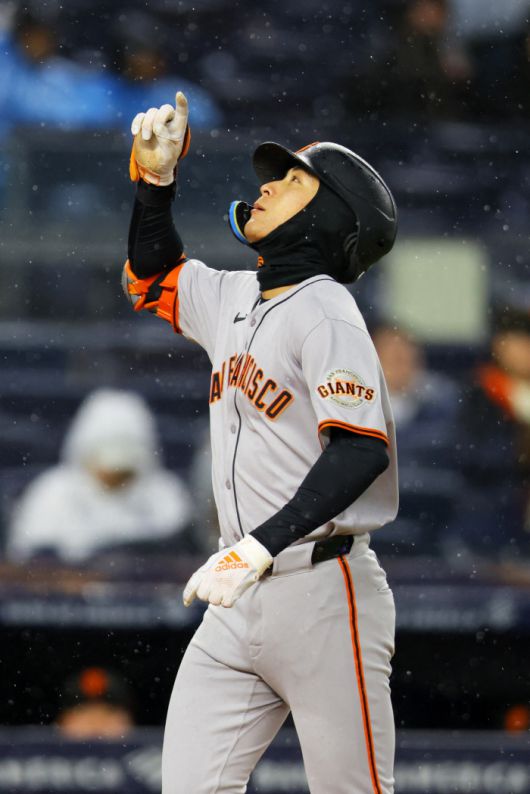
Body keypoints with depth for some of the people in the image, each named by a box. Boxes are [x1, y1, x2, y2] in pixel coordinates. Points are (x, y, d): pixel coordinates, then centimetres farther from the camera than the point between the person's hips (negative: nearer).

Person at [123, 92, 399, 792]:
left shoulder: (324, 312, -10)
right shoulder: (234, 299, 15)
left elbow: (360, 450, -21)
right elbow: (152, 277, 35)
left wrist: (258, 549, -26)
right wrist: (155, 177, 19)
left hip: (320, 589, -8)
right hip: (239, 602, 8)